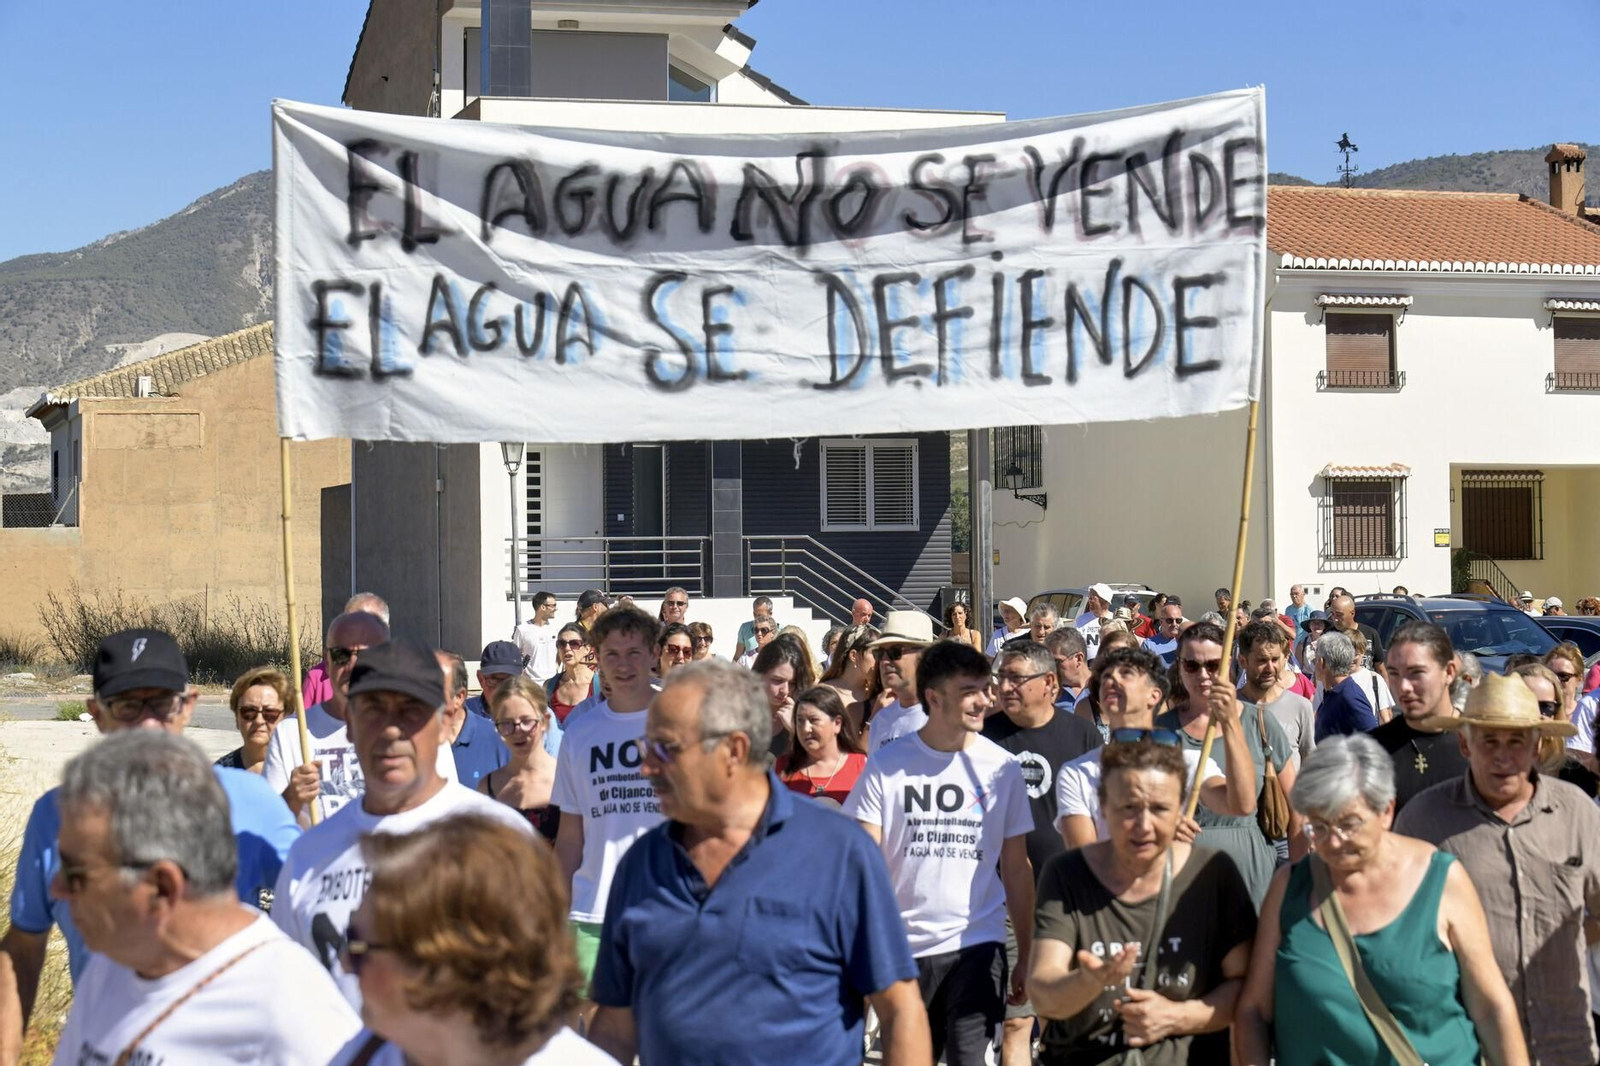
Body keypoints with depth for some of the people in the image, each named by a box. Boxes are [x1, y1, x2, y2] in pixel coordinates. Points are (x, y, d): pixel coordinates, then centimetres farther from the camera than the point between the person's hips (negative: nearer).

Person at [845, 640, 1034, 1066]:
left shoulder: (1001, 768, 1)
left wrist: (1026, 955, 3)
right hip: (902, 948, 1)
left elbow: (1016, 869, 6)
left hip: (977, 946, 0)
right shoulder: (887, 766, -2)